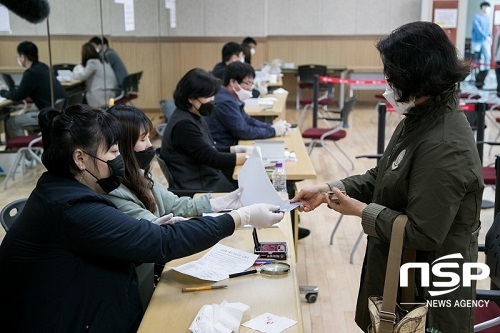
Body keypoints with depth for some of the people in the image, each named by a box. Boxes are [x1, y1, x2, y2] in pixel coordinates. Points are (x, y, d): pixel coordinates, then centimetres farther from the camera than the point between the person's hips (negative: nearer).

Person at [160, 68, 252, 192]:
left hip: (211, 179, 9)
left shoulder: (196, 117, 10)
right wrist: (248, 157, -15)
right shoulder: (184, 124, -20)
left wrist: (236, 149, 6)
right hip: (197, 189, -9)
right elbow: (211, 158, -20)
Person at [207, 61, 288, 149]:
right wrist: (273, 131, -10)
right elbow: (244, 132, -18)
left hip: (229, 146, 9)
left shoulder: (232, 99, 9)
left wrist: (271, 127, 2)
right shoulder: (225, 102, -20)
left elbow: (248, 120, 17)